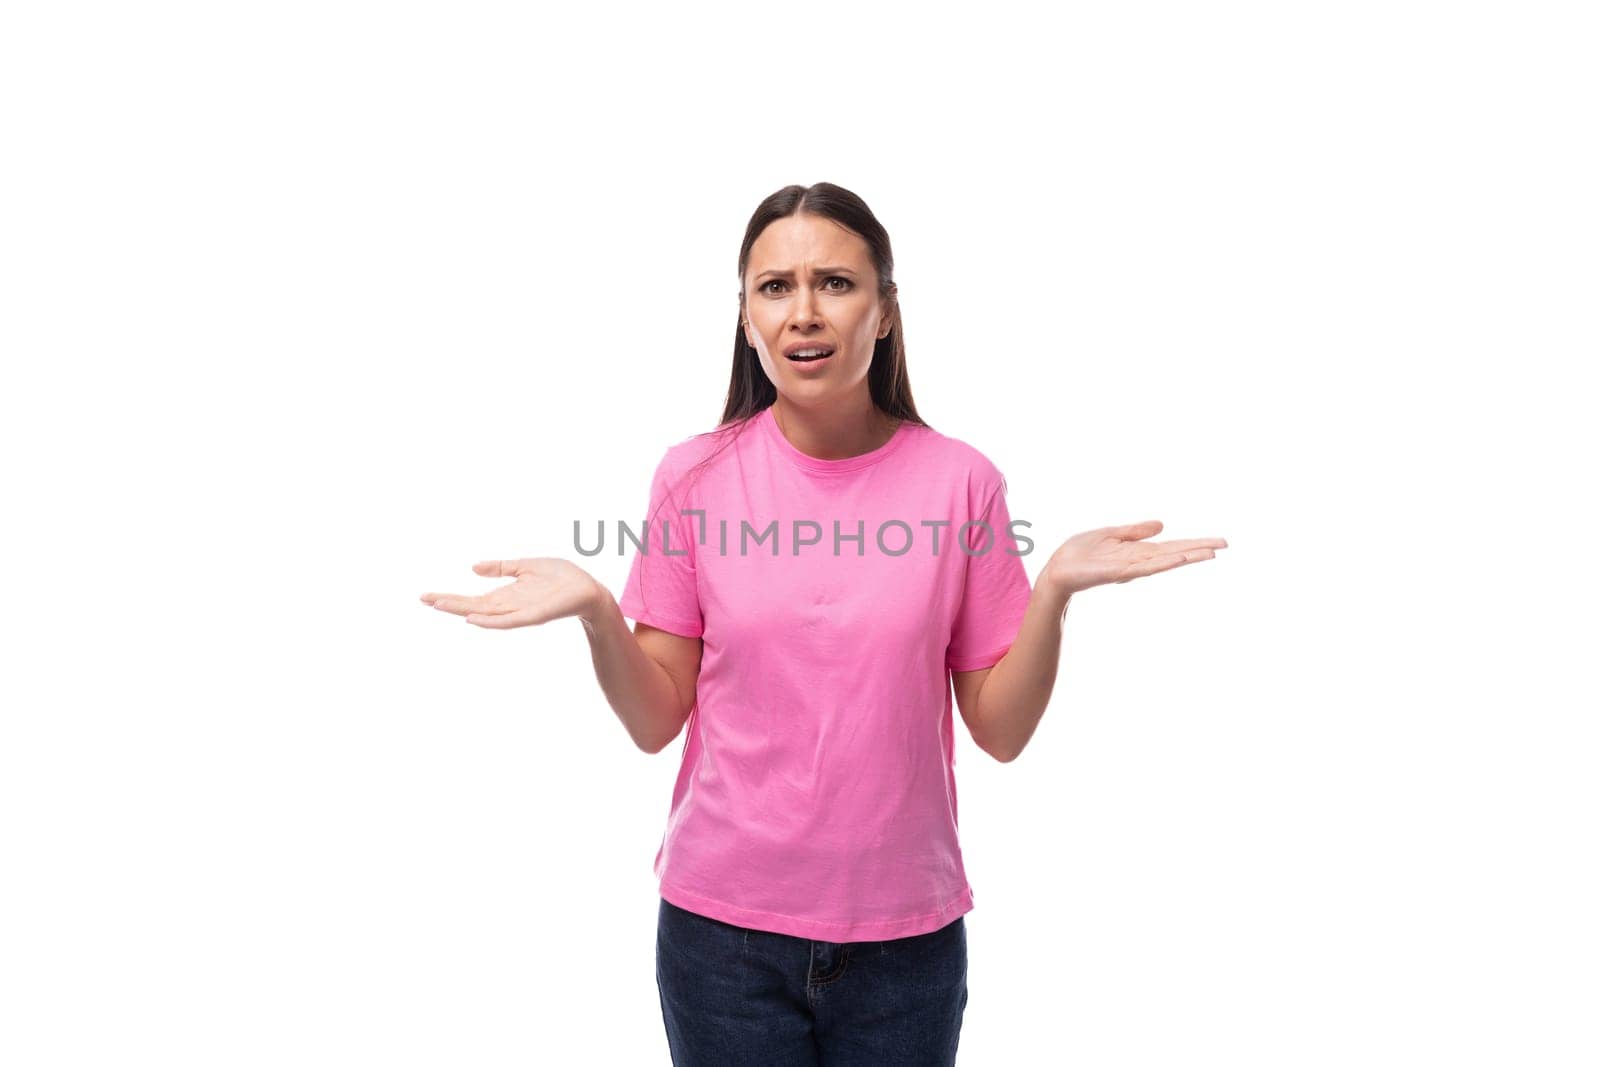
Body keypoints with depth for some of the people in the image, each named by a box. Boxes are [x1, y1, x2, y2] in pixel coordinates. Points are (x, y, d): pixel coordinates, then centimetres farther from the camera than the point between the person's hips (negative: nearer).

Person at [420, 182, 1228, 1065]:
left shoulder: (961, 481, -7)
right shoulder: (694, 477, -6)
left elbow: (1001, 731, -4)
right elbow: (656, 722, -3)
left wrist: (1054, 587, -18)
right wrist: (596, 612, -19)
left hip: (906, 929, 1)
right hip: (722, 924, 0)